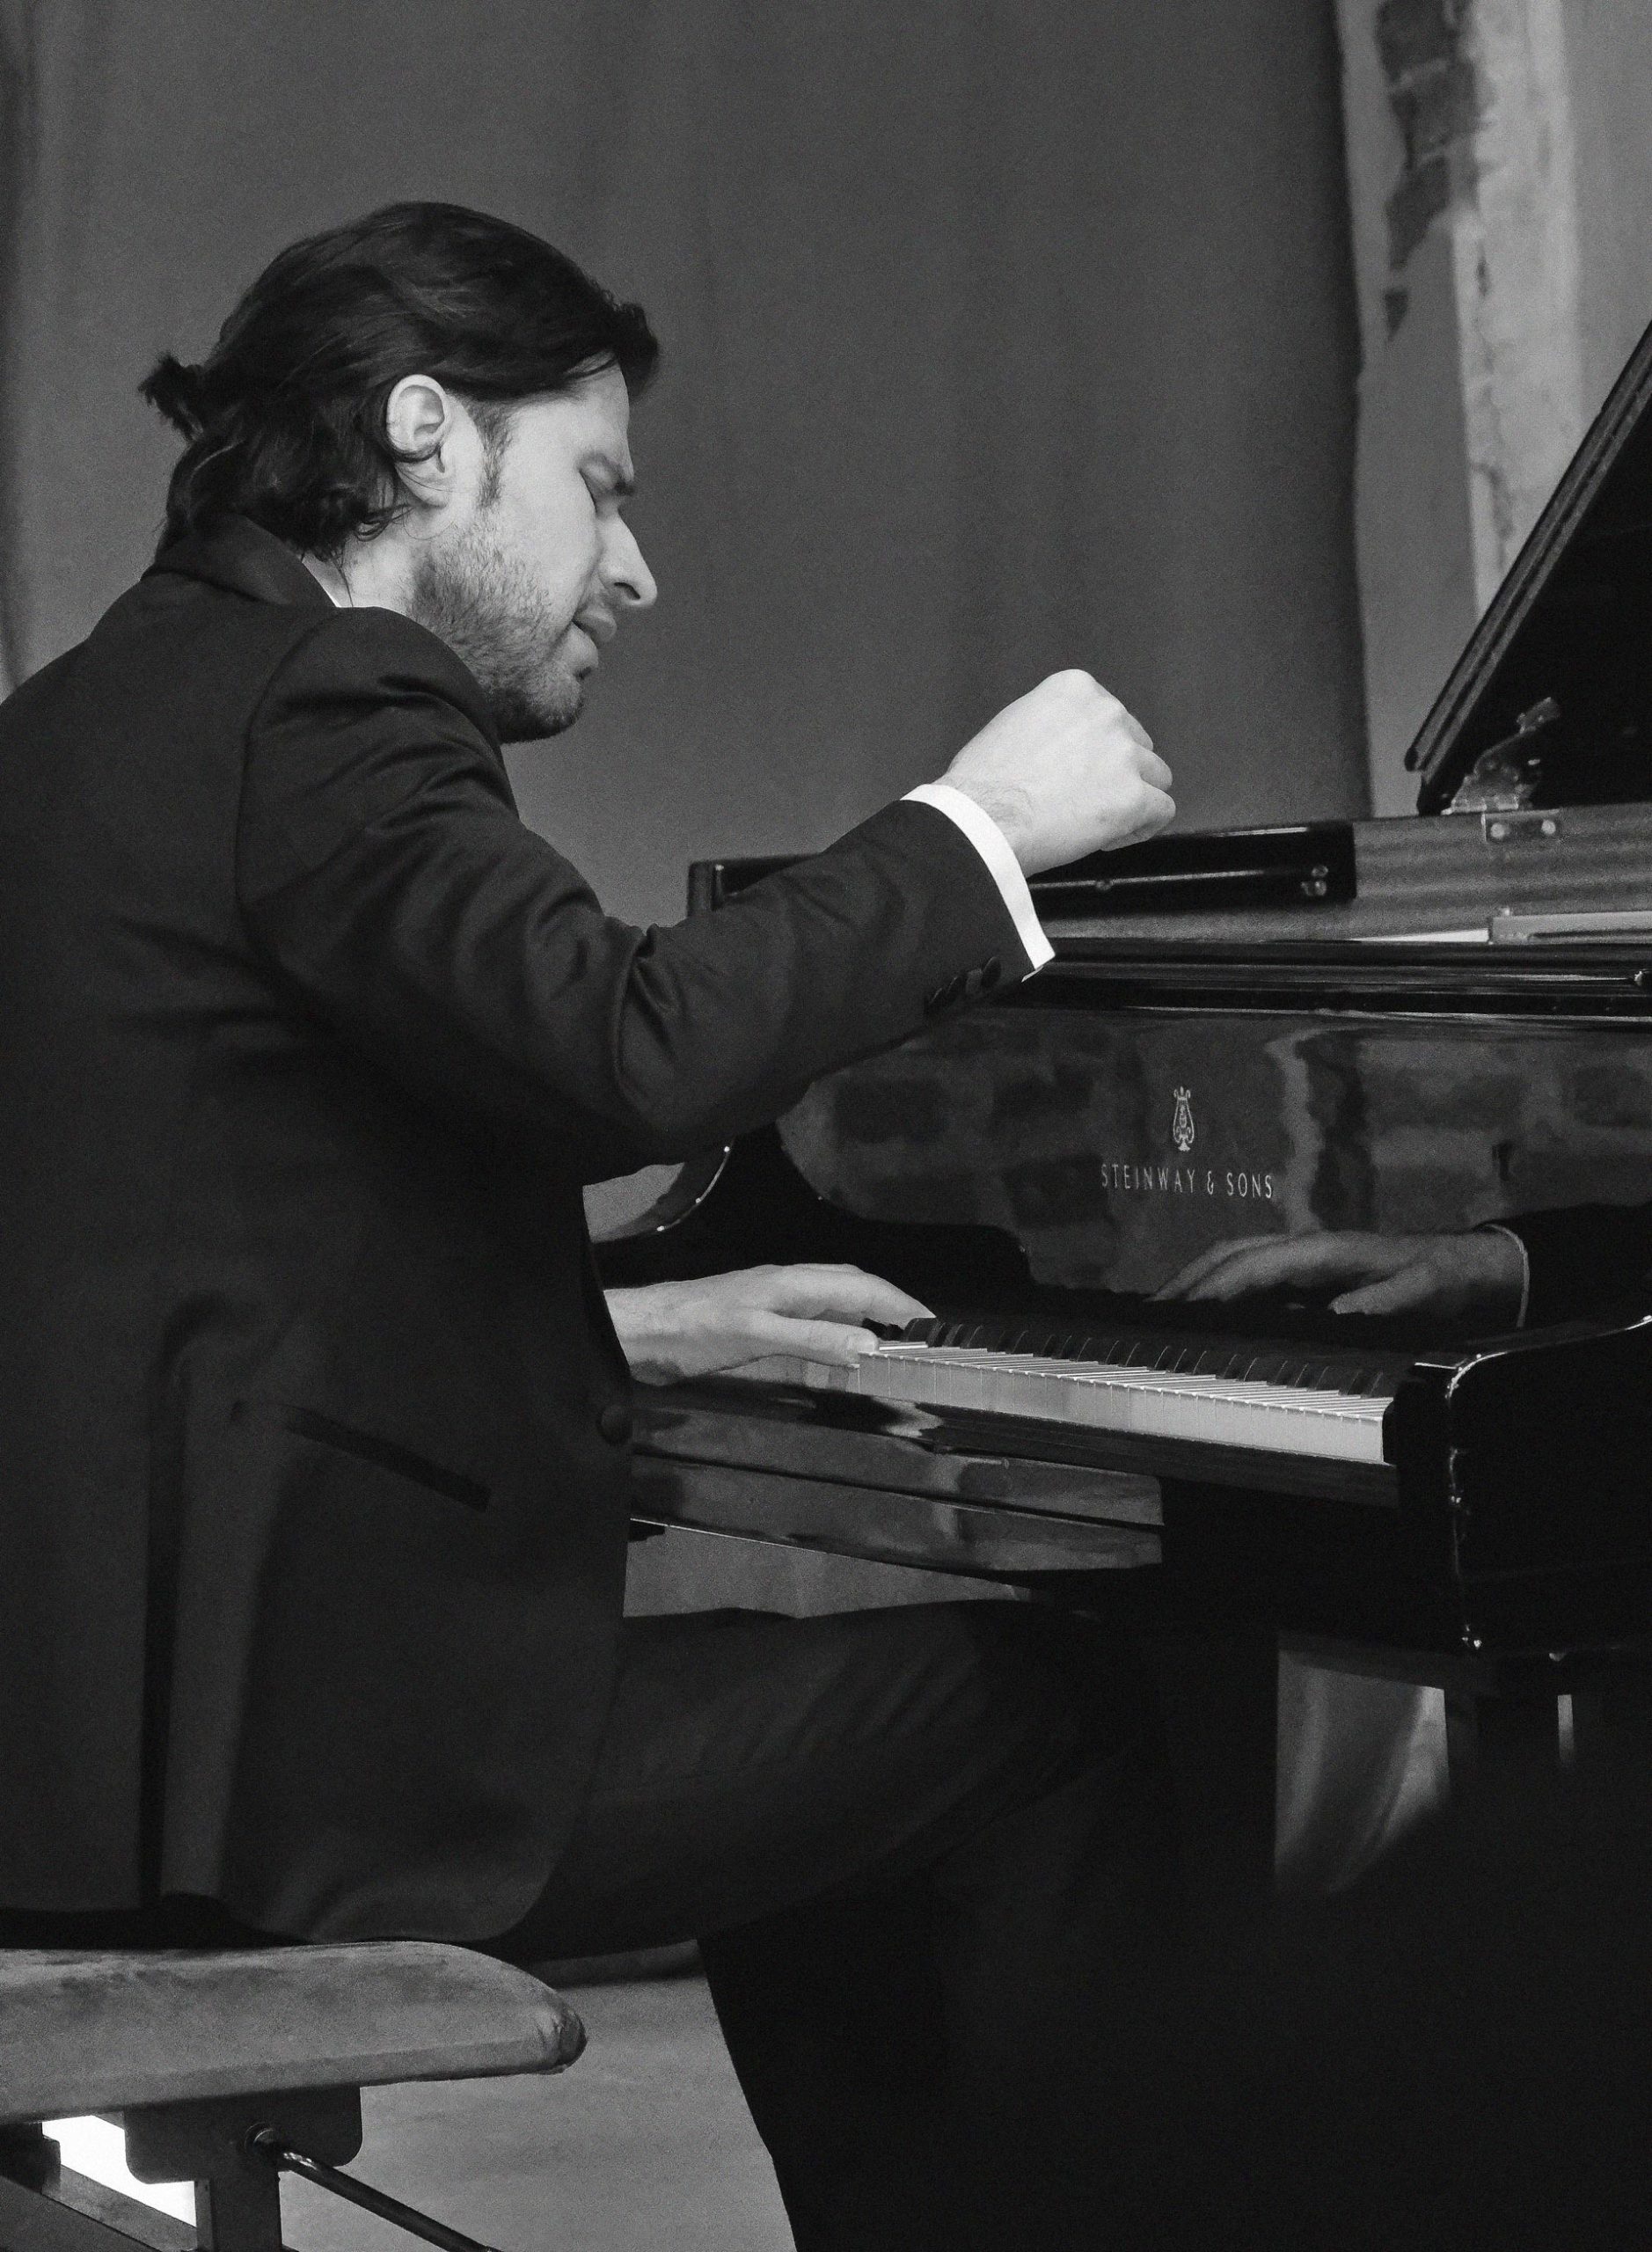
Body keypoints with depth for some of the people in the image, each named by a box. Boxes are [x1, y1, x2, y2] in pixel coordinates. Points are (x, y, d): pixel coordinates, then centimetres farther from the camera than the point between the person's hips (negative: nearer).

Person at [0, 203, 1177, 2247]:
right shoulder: (322, 707, -12)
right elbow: (632, 1055, -28)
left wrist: (629, 1330, 20)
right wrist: (976, 826, -14)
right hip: (292, 1751, -11)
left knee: (821, 1770, 28)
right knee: (1058, 1735, -4)